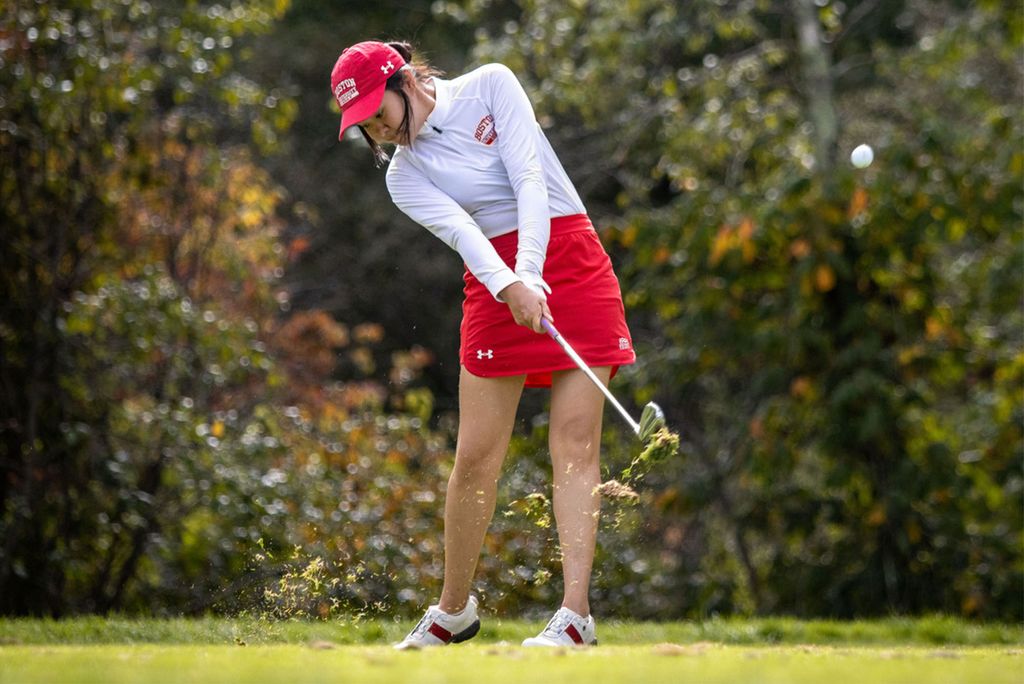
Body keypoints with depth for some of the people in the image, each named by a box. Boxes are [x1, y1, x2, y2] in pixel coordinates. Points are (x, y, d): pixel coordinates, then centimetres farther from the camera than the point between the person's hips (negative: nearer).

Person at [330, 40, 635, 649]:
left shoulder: (490, 85, 0)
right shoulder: (405, 176, 6)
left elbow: (529, 178, -10)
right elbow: (458, 228, -13)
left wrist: (531, 273, -23)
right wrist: (509, 285, -32)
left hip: (571, 261, -2)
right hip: (494, 285, 3)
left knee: (576, 441, -10)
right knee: (476, 455, -2)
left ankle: (576, 616, -15)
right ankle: (455, 609, 14)